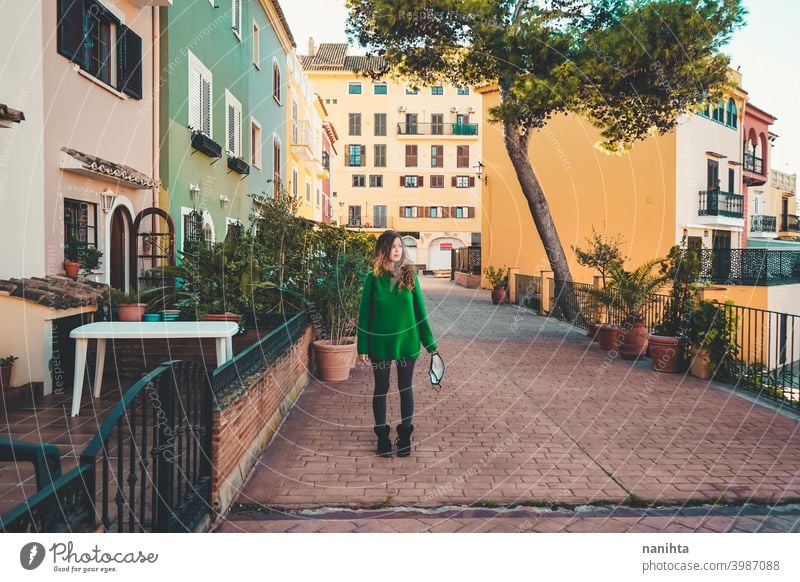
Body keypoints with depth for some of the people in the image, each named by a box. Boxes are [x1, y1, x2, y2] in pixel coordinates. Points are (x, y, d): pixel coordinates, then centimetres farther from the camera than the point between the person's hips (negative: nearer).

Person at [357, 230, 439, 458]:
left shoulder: (410, 275, -3)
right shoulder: (373, 279, -6)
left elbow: (420, 310, 1)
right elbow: (365, 314, -3)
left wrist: (430, 342, 1)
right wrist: (363, 346, -5)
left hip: (407, 341, 1)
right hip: (380, 342, -1)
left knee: (406, 388, 11)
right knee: (381, 389, 11)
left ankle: (405, 434, 26)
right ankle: (382, 435, 26)